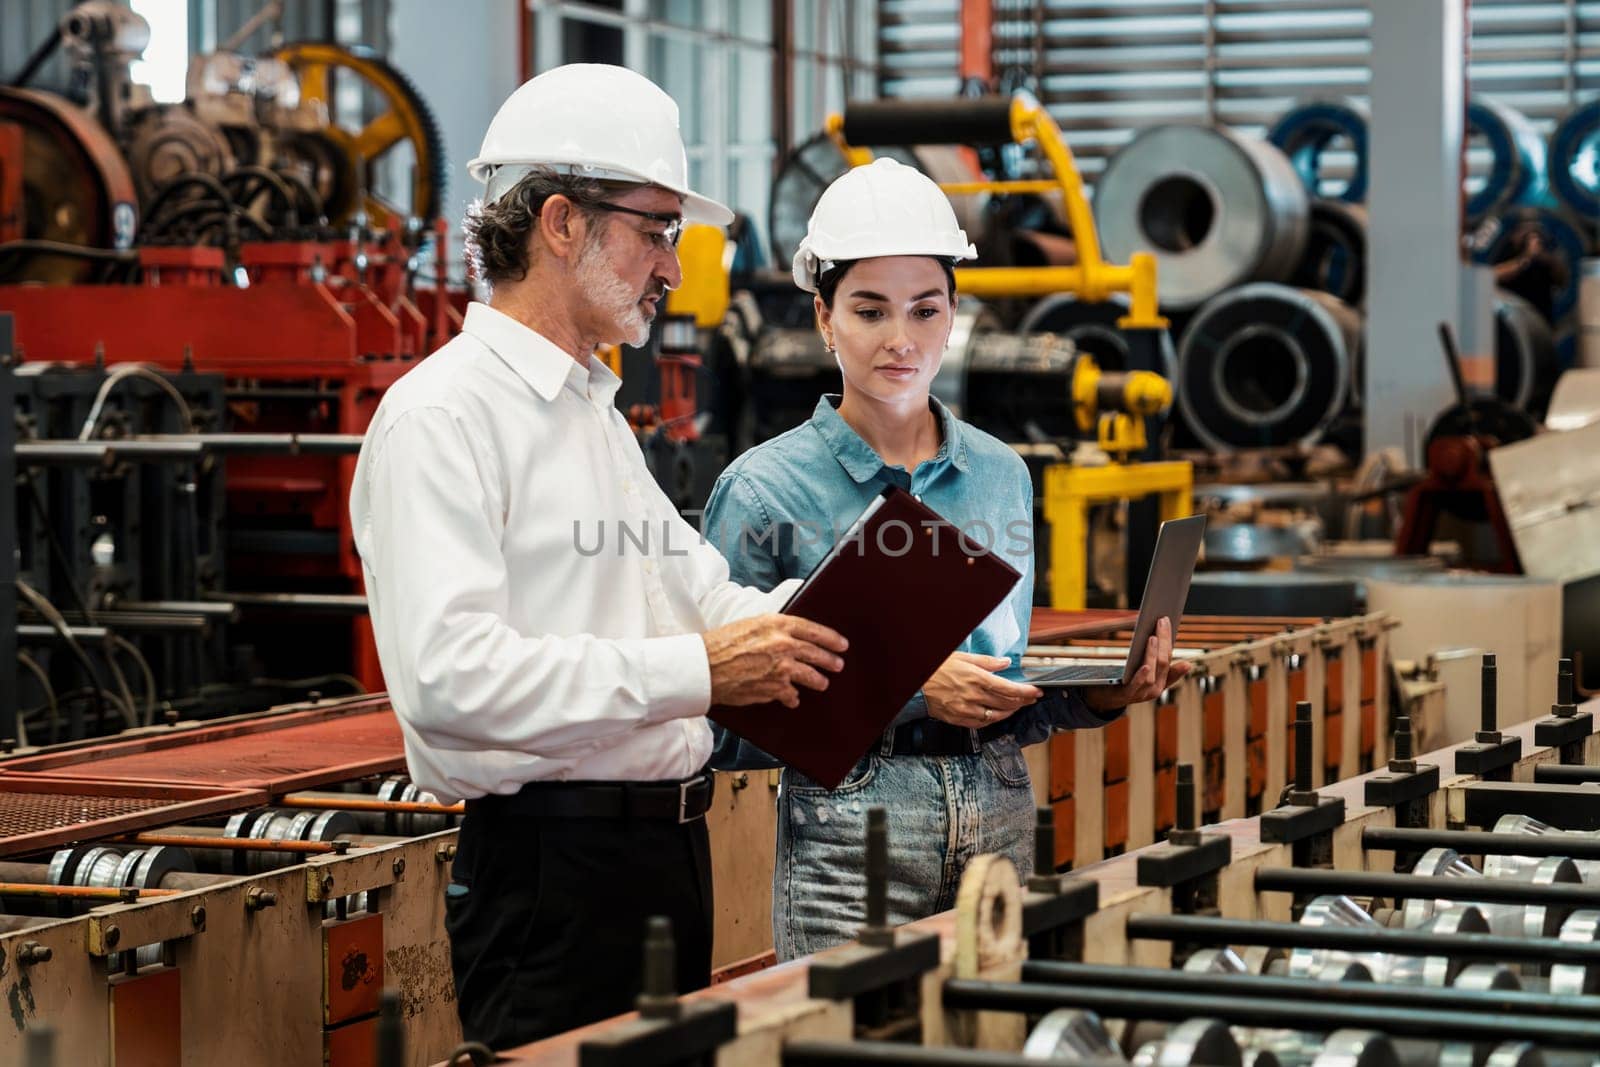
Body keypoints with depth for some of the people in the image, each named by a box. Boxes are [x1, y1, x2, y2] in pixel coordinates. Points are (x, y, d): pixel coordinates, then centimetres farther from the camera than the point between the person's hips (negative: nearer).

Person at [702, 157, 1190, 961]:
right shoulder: (765, 490, -4)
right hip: (849, 855, -4)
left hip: (1001, 831, 4)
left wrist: (1095, 696, 0)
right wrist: (909, 690, -17)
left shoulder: (1001, 476, 11)